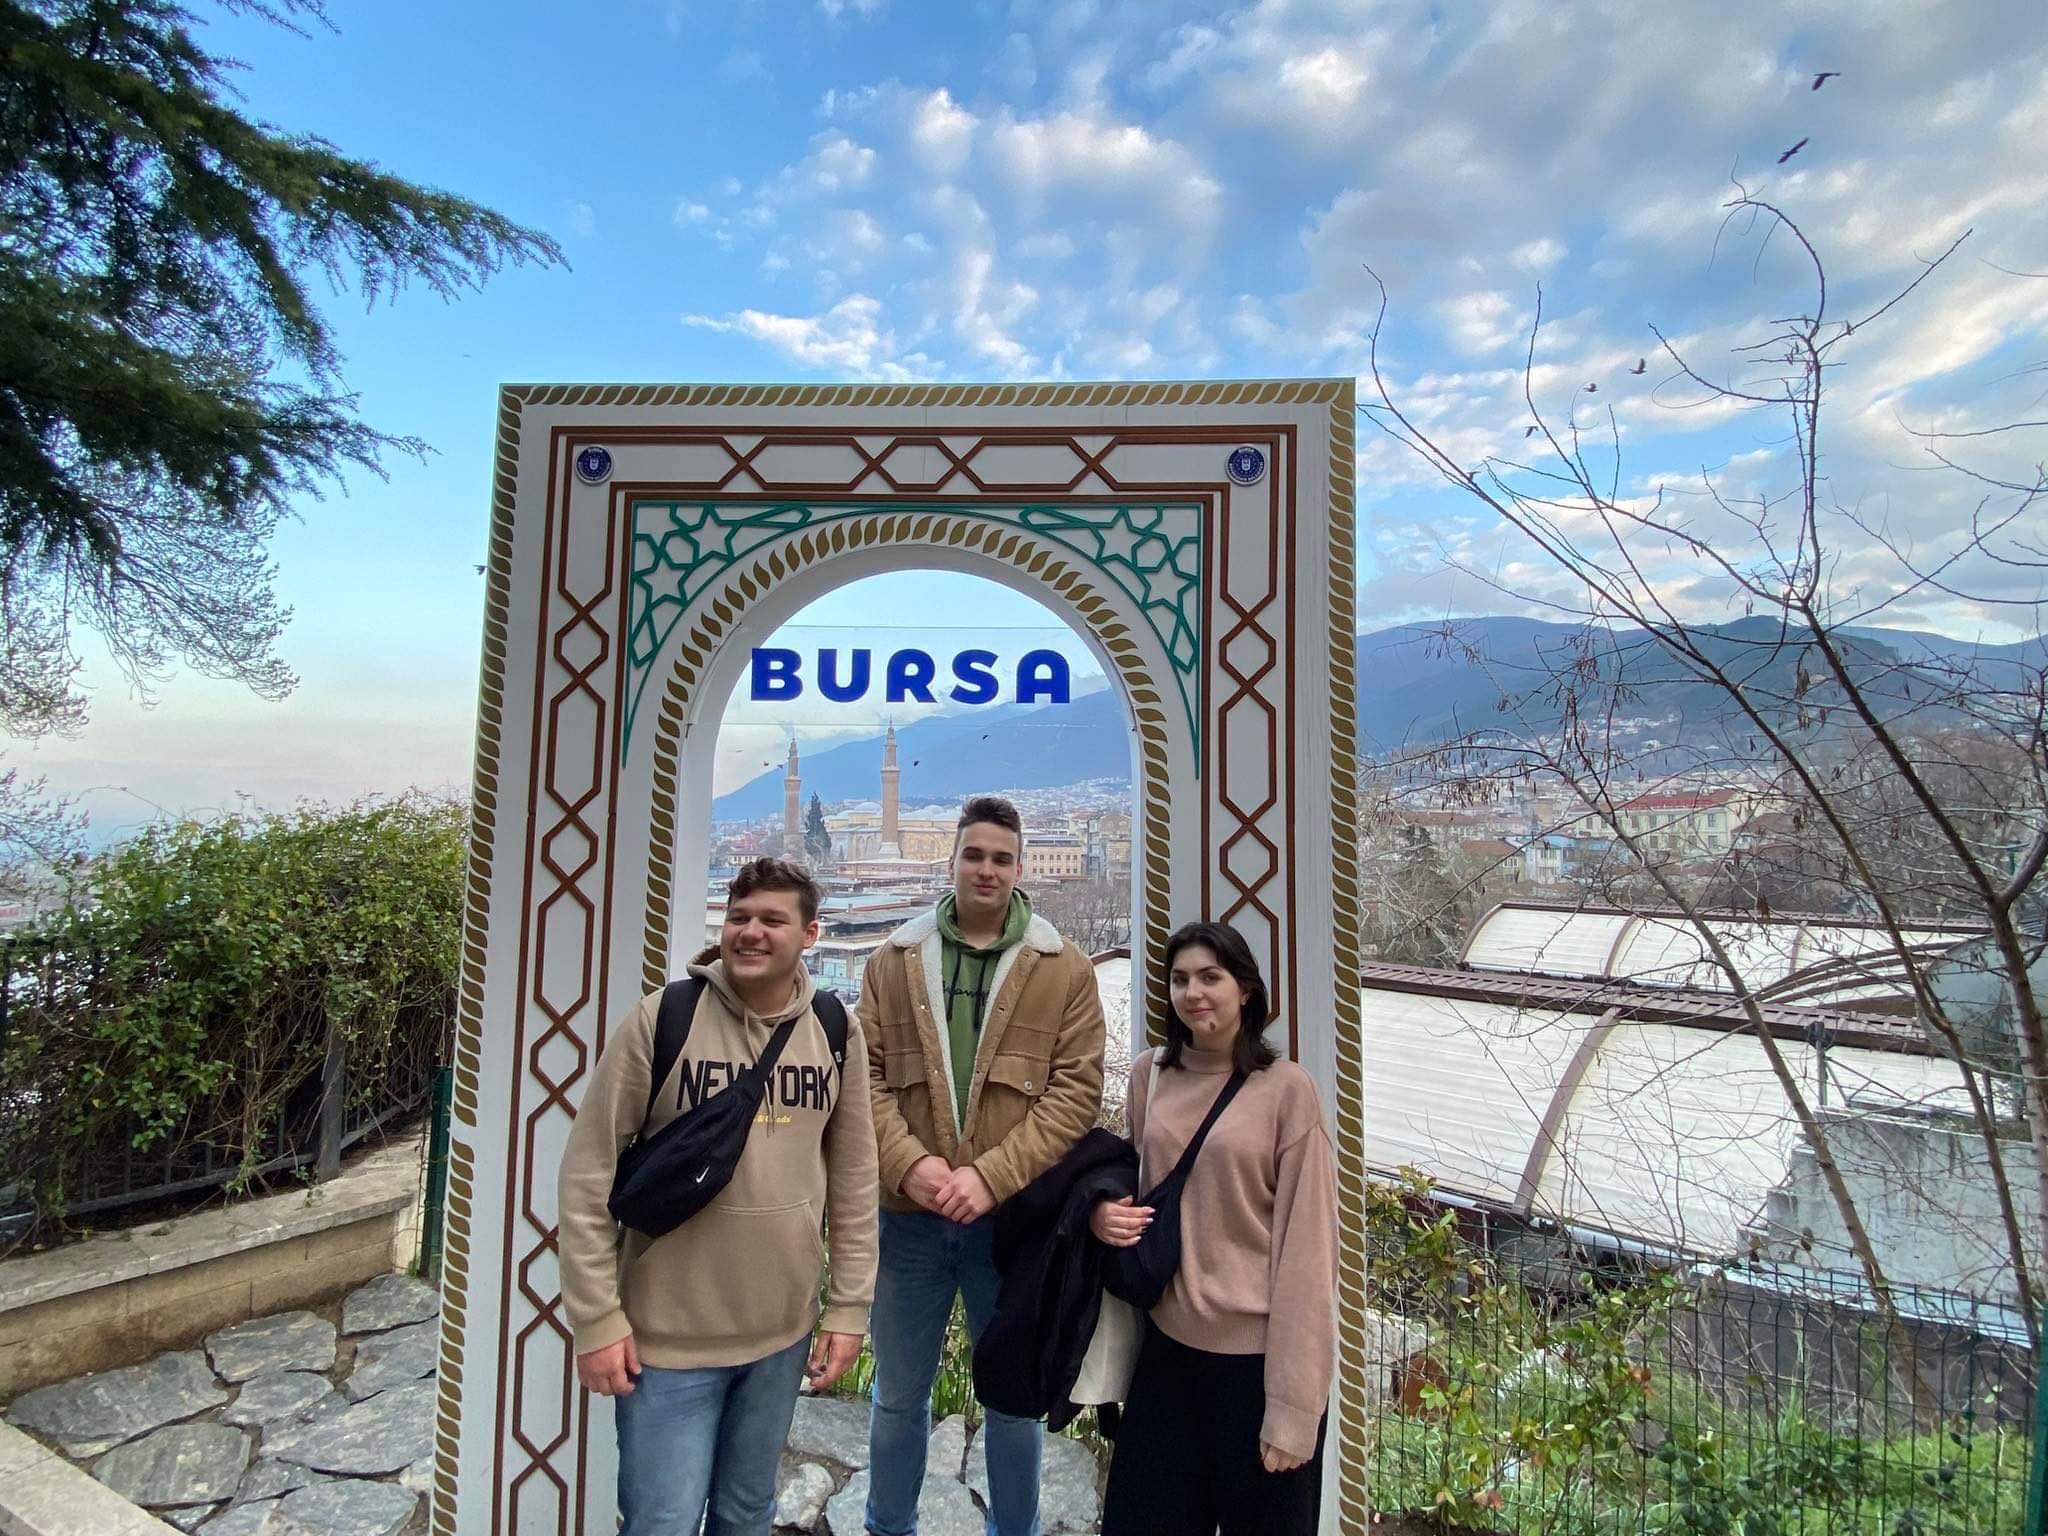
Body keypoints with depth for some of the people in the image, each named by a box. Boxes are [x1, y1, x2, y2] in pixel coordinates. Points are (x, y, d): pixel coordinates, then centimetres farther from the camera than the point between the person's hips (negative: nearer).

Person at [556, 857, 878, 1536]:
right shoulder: (662, 1019, -15)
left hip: (784, 1334, 4)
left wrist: (849, 1307, 3)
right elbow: (588, 1174, -10)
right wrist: (597, 1318, -9)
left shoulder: (837, 1033, -4)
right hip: (668, 1337, -3)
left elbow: (854, 1182, 3)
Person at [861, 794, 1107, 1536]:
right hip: (907, 1215, 1)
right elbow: (866, 1077, -1)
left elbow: (1076, 1090, -8)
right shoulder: (893, 960, 2)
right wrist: (909, 1163, -16)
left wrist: (991, 1176, -16)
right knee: (898, 1393, 20)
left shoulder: (1066, 971, -3)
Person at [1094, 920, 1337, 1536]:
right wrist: (1103, 1214, -8)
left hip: (1257, 1354, -4)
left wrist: (1293, 1404, -11)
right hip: (1168, 1344, 4)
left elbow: (1306, 1249, -12)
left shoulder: (1286, 1089, -13)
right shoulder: (1148, 1074, 0)